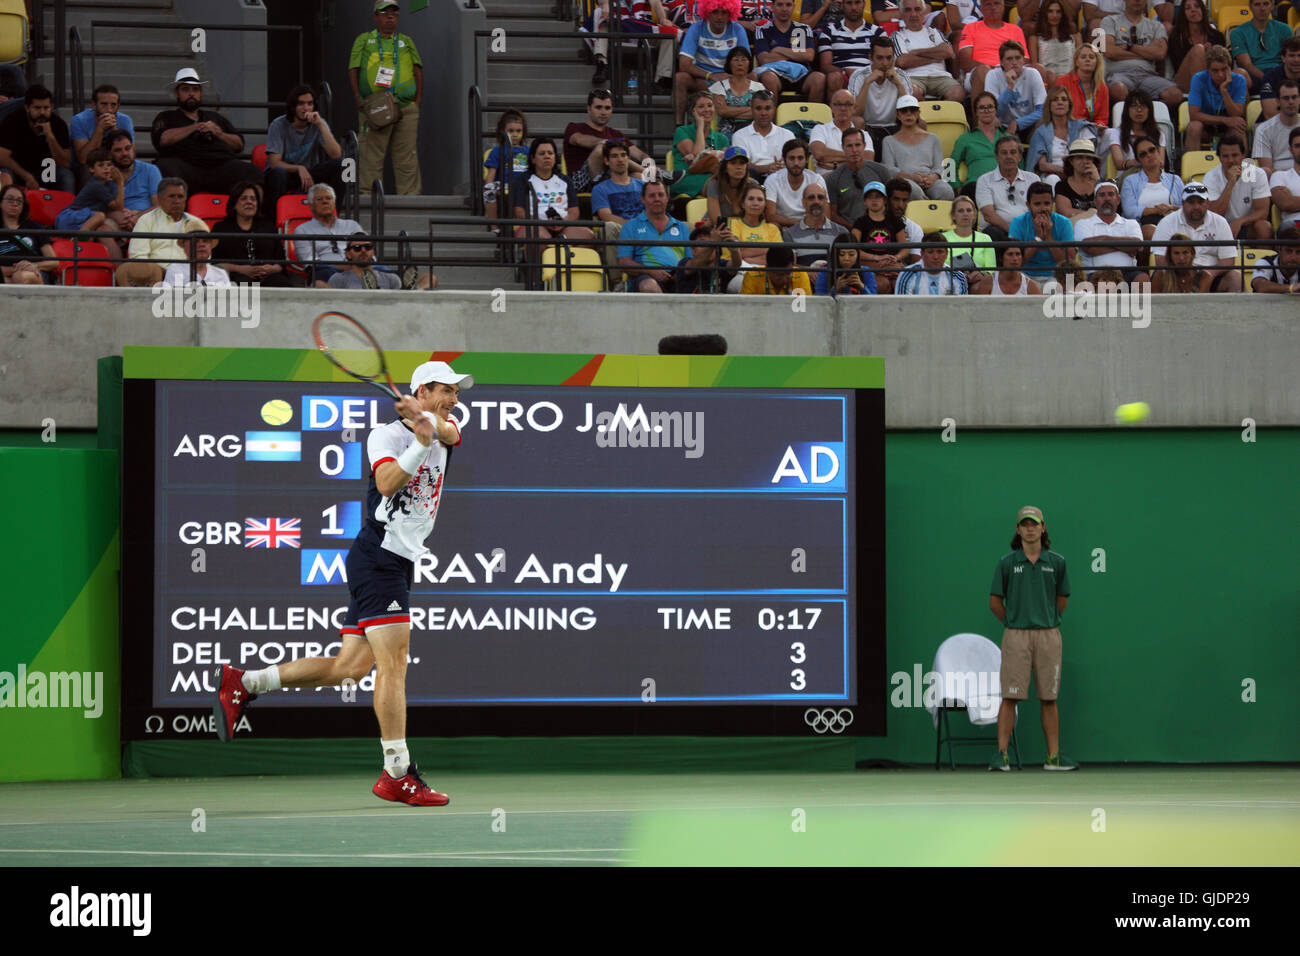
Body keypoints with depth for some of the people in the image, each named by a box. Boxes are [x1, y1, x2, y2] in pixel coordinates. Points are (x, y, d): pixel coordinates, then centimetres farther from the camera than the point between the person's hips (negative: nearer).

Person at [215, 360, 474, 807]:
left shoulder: (445, 431, 15)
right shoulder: (385, 435, -4)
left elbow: (447, 430, -9)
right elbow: (387, 483, -20)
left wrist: (426, 419, -28)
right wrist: (420, 443, -26)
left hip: (400, 565, 8)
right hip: (377, 556, -8)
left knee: (349, 667, 7)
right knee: (393, 661, -14)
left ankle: (242, 682, 16)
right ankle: (397, 774, -16)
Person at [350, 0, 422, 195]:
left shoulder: (406, 42, 19)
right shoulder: (364, 40, 12)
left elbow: (418, 70, 15)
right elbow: (353, 71, 6)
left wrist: (418, 99, 2)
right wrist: (358, 100, -6)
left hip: (406, 108, 2)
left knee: (407, 156, 1)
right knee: (371, 156, -6)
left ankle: (411, 195, 3)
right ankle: (367, 196, -6)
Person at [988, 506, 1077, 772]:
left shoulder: (1056, 562, 6)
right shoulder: (1007, 563, 2)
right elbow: (995, 602, 8)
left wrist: (1047, 621, 13)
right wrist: (1013, 623, 9)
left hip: (1048, 635, 2)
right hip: (1016, 637, -2)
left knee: (1049, 698, 5)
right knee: (1010, 697, -5)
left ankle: (1053, 757, 8)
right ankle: (1001, 755, -5)